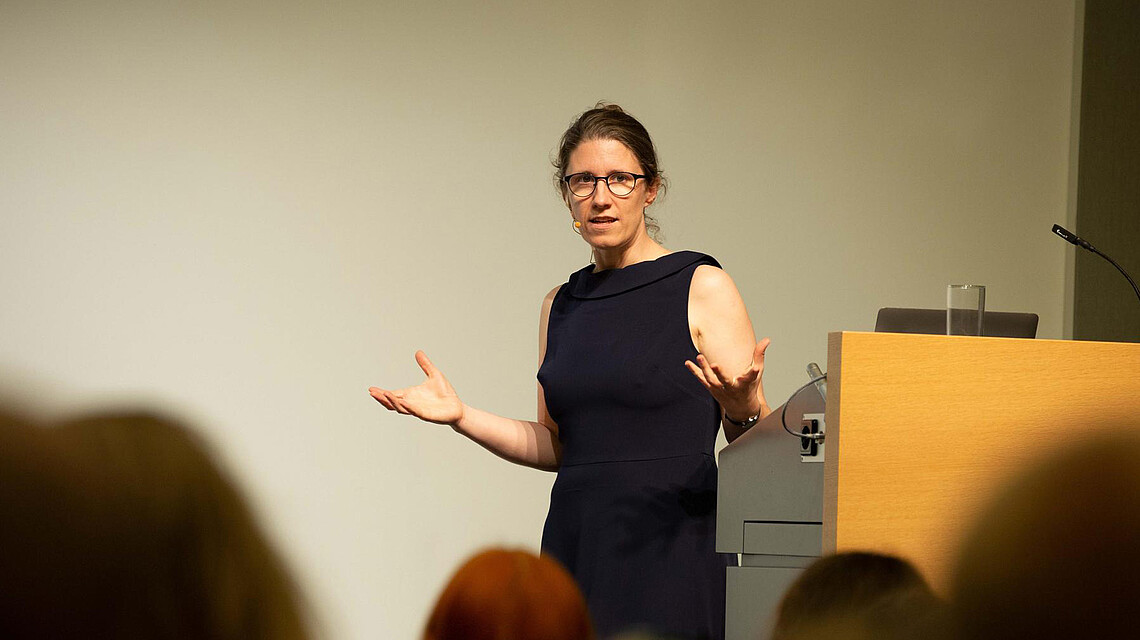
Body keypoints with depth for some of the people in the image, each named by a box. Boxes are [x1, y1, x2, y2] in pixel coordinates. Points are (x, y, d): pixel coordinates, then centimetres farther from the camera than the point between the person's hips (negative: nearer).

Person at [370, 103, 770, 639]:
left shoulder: (703, 287, -3)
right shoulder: (562, 304, 13)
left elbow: (762, 447, -6)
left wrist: (741, 408, -27)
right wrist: (461, 417, 7)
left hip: (670, 553, -5)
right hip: (577, 549, 5)